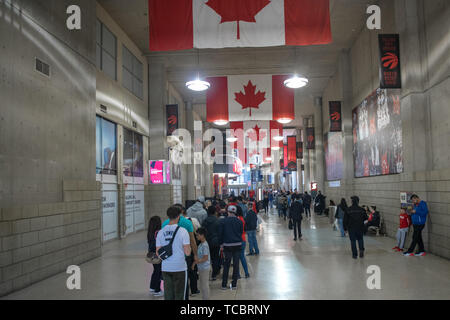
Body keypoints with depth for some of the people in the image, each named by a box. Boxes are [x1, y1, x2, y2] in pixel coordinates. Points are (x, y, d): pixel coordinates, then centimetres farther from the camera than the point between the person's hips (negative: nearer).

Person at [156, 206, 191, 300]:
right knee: (179, 295, 6)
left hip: (165, 268, 4)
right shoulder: (183, 231, -11)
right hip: (180, 267, -4)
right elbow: (187, 252, -13)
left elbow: (158, 253, 5)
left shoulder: (161, 232, 2)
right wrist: (189, 247, 8)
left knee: (168, 295, 12)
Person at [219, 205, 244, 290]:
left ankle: (224, 284, 11)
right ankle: (234, 284, 11)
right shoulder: (239, 221, 0)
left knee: (226, 264, 9)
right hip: (238, 245, 1)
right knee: (236, 264, 7)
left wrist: (221, 243, 9)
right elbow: (241, 232, 8)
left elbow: (221, 233, 0)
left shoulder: (223, 221, -4)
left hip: (227, 245, -1)